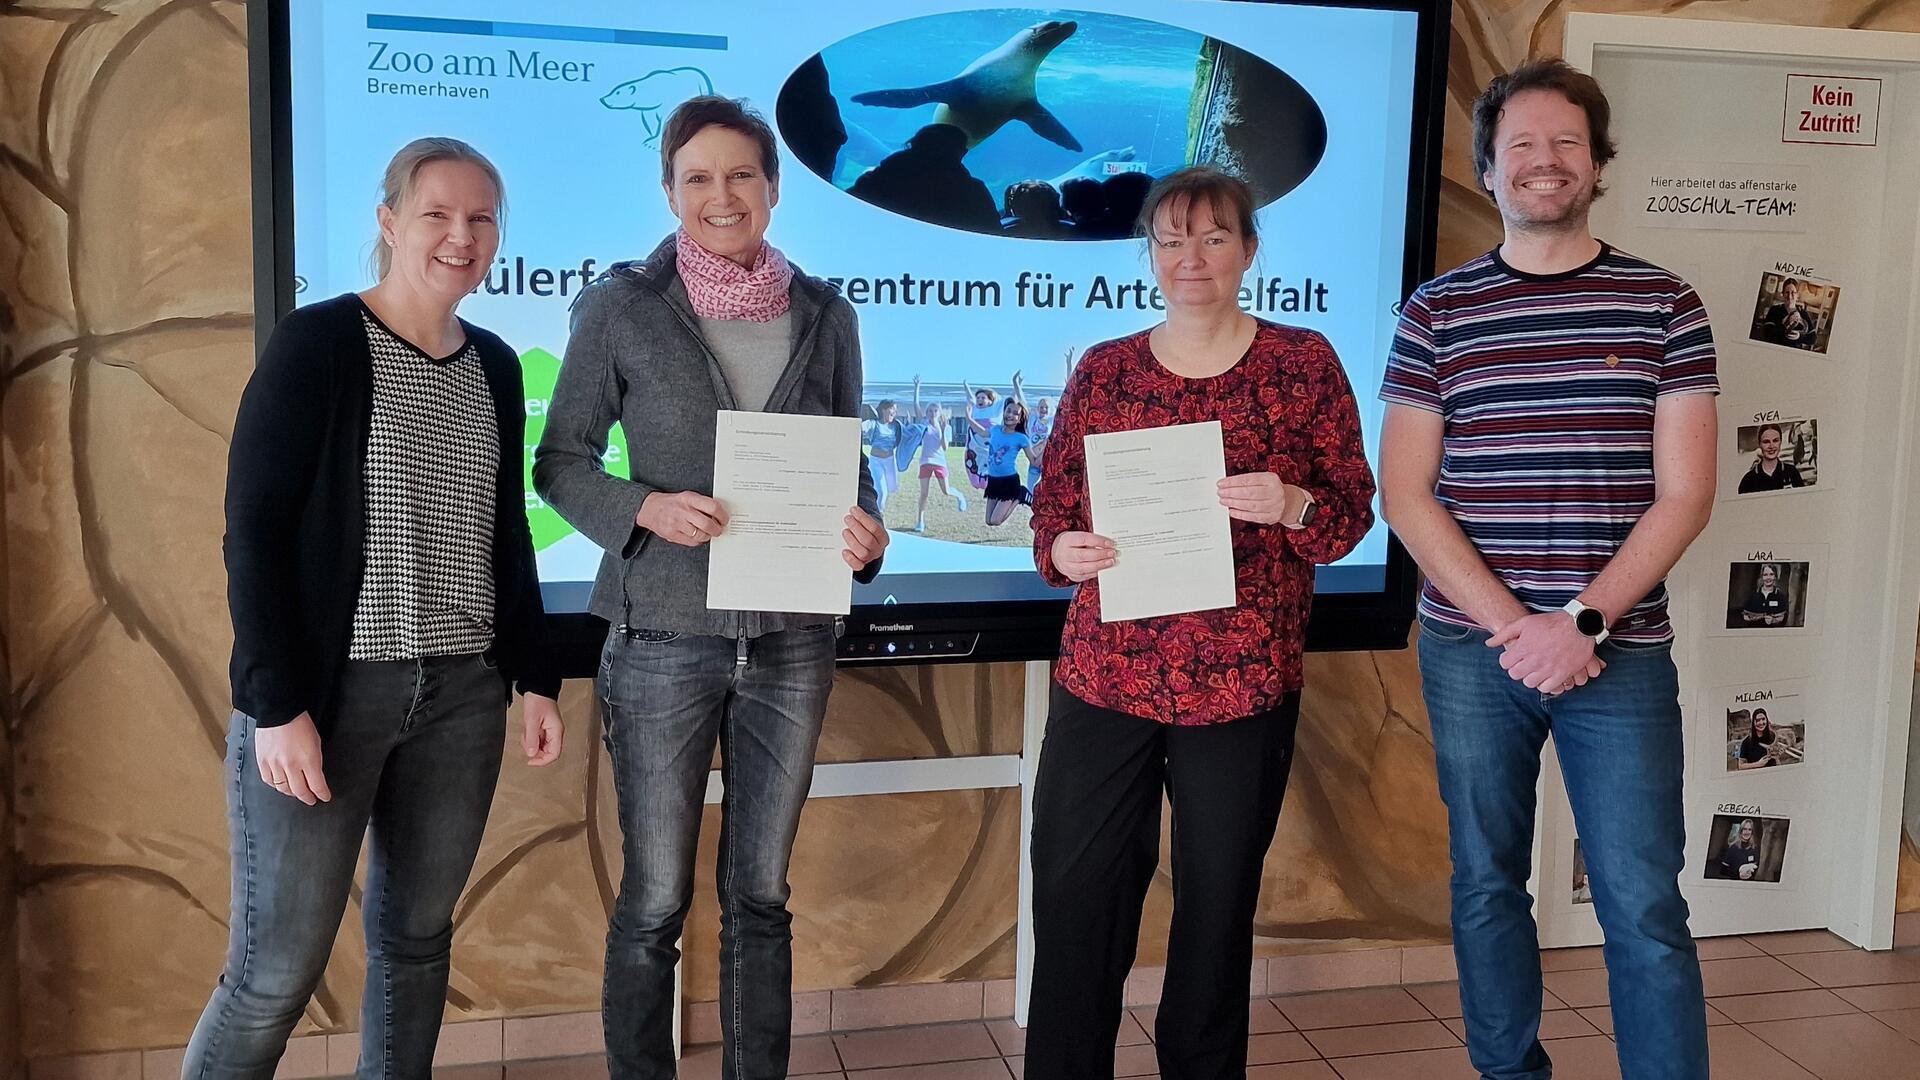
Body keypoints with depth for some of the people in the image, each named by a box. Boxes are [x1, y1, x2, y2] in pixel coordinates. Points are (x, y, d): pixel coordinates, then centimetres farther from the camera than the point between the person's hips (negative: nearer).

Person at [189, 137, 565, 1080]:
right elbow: (254, 531, -10)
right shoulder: (316, 343, -7)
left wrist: (534, 678, 11)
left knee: (417, 936, 12)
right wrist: (278, 704, -16)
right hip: (327, 690, -5)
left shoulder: (495, 367, 10)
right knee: (276, 970, -3)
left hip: (461, 695, 5)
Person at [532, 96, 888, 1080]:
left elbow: (850, 463, 11)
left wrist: (864, 533, -10)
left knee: (760, 893, 14)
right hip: (664, 640, -2)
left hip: (792, 639, 3)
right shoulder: (620, 309, -4)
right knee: (654, 901, 6)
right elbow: (560, 461, 0)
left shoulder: (825, 316, 4)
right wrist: (647, 508, -18)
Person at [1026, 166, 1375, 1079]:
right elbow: (1052, 505, 10)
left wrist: (1291, 505, -18)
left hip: (1244, 687, -1)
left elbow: (1352, 513, 3)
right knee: (1074, 908, 1)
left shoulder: (1304, 363, 3)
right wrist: (1063, 551, -11)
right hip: (1102, 679, 1)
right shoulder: (1102, 371, 7)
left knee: (1218, 909, 12)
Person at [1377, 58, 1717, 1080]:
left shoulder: (1663, 305, 3)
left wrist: (1581, 622, -14)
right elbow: (1405, 494, -2)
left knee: (1645, 910, -1)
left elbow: (1684, 494, -2)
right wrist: (1512, 626, -13)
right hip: (1470, 651, 1)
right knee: (1486, 887, 11)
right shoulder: (1437, 312, 3)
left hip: (1620, 652, -1)